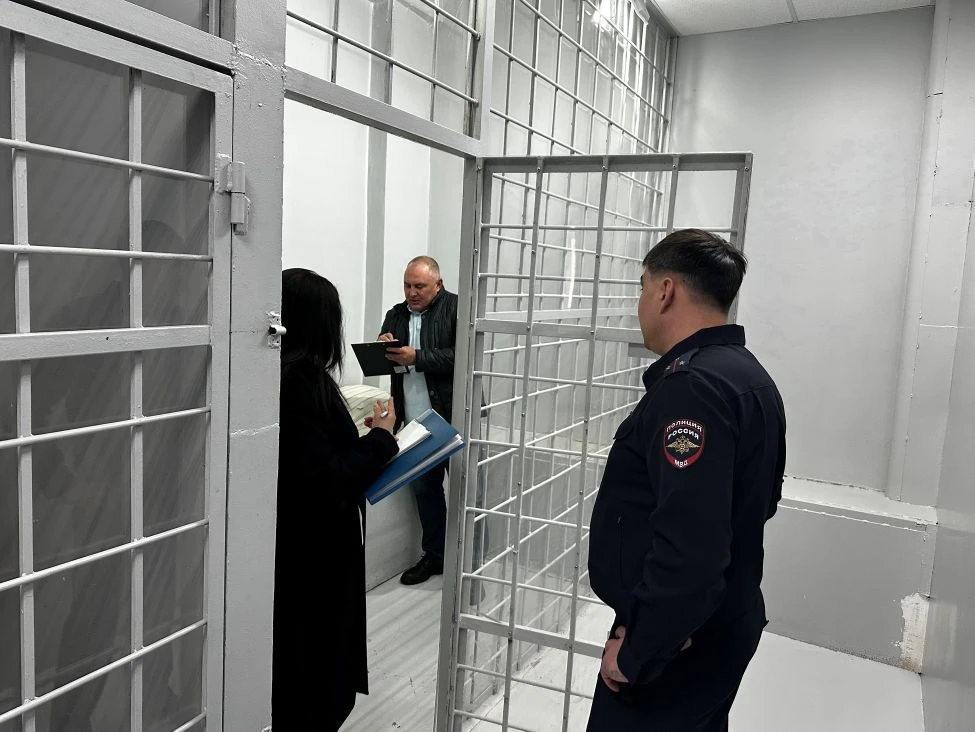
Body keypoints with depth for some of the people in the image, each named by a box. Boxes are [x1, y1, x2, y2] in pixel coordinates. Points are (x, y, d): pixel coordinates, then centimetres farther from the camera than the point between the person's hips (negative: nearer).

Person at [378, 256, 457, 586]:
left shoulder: (457, 309, -6)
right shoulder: (396, 315, 13)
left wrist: (417, 357, -23)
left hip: (453, 419, -6)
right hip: (416, 422, 6)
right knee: (424, 488, 14)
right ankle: (434, 555, 28)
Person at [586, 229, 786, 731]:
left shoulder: (692, 385, -25)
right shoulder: (750, 376, 8)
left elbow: (688, 548, -32)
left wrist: (636, 654, -21)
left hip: (676, 641, -9)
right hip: (726, 625, 10)